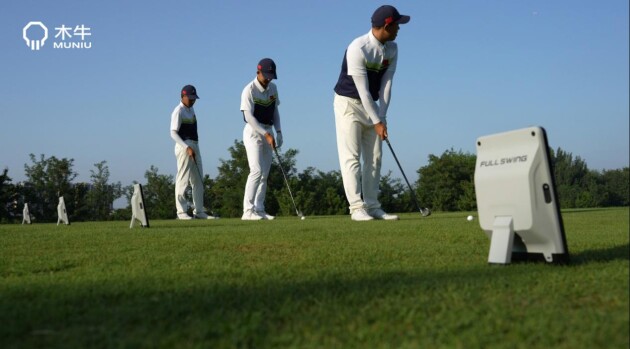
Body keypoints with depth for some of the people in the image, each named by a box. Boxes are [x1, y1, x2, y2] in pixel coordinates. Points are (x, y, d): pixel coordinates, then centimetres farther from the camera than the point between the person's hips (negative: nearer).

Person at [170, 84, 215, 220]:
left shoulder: (191, 109, 16)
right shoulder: (178, 111, -10)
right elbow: (173, 133, -18)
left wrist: (194, 147, 17)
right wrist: (187, 147, -27)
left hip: (194, 147, 9)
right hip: (184, 147, -9)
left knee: (198, 180, 10)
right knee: (183, 180, -7)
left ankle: (198, 211, 16)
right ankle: (181, 211, -3)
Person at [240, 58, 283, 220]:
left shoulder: (273, 88, 8)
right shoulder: (249, 90, -14)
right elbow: (249, 116, -20)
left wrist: (278, 131, 4)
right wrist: (266, 134, -26)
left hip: (268, 132, 7)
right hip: (253, 132, -7)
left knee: (265, 173, 6)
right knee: (257, 170, -18)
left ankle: (259, 209, 11)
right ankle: (248, 210, -18)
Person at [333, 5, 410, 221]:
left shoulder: (392, 49, -4)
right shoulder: (357, 49, -25)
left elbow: (386, 83, -6)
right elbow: (363, 90, -25)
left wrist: (381, 117, -13)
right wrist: (377, 122, -23)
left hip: (371, 105, 7)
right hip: (349, 103, -7)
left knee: (374, 157, 4)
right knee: (351, 156, -10)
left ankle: (372, 206, 8)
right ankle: (356, 207, -10)